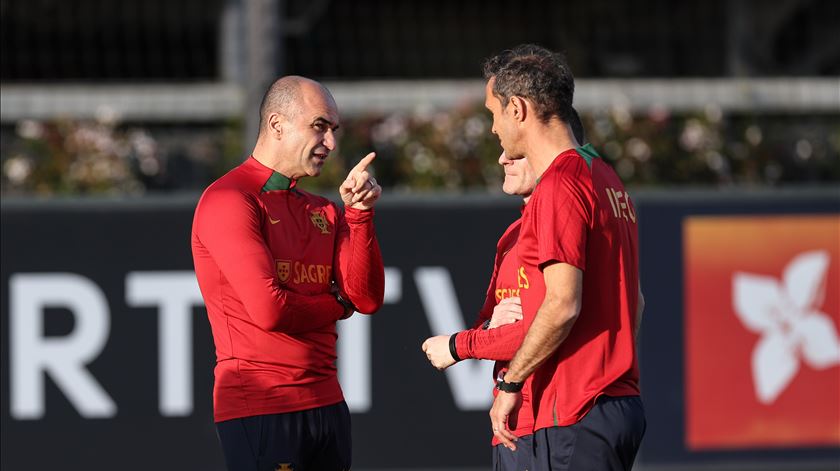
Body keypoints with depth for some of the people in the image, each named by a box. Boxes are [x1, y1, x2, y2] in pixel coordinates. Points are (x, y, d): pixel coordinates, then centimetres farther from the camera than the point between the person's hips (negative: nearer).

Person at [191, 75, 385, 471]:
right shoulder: (229, 199, -8)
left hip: (326, 404, 8)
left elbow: (368, 299, 6)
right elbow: (269, 309, -17)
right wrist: (337, 304, 1)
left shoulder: (324, 213, 17)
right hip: (259, 409, -7)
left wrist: (359, 214, -3)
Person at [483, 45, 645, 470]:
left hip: (575, 416, -10)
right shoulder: (606, 180, 17)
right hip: (621, 402, 10)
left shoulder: (559, 188, -13)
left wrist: (509, 384, -11)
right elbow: (633, 301, 21)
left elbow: (562, 304, -20)